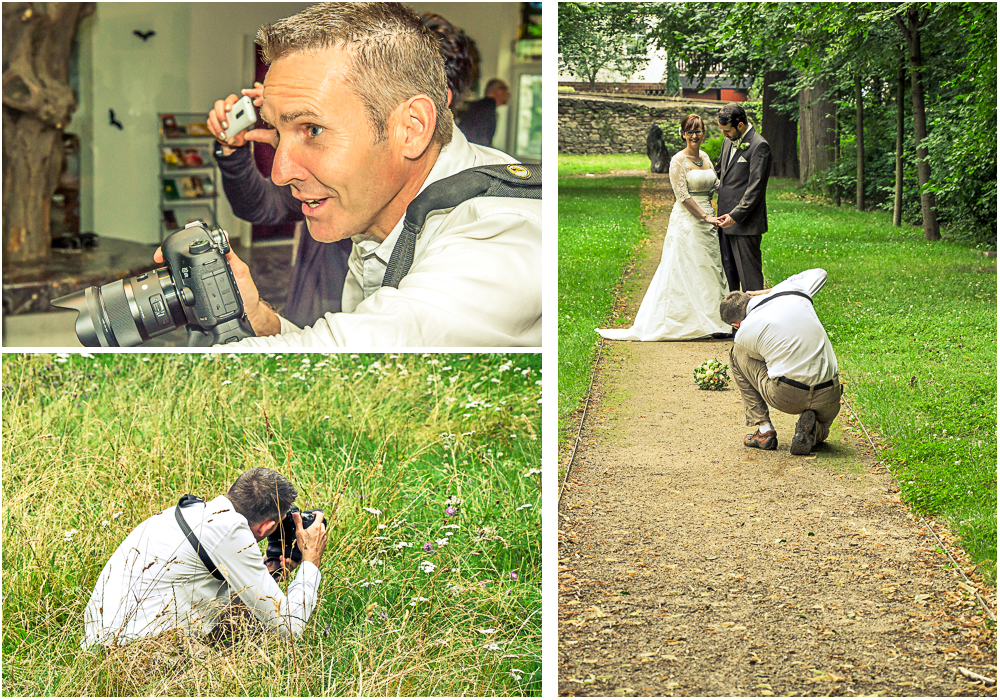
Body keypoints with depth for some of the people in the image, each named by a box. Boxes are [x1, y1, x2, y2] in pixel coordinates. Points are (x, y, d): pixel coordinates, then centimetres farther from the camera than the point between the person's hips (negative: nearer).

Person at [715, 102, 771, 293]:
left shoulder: (759, 146, -14)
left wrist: (735, 216, -21)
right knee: (727, 269, 14)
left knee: (749, 273, -3)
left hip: (745, 223, -8)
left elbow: (755, 188, -18)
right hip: (727, 220, 8)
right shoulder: (728, 142, 12)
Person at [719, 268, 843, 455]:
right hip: (828, 400, 4)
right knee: (820, 431, 40)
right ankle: (812, 431, 0)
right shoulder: (793, 292, 6)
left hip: (786, 397, -4)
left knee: (737, 354, 19)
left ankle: (764, 430, 16)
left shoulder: (744, 332, -3)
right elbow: (818, 273, 28)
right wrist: (771, 291, 28)